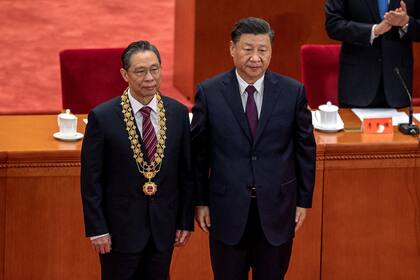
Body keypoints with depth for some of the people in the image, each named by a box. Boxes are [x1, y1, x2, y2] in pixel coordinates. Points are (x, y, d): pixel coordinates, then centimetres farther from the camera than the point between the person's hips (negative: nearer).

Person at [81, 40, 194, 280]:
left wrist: (186, 221, 5)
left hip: (164, 226, 3)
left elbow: (187, 172, 6)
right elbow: (91, 179, -7)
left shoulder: (178, 113, -1)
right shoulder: (102, 117, -11)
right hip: (120, 227, -3)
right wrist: (97, 229, -9)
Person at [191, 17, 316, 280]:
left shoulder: (293, 92, -4)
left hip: (277, 207, 1)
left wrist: (304, 200, 3)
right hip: (227, 208, 0)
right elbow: (198, 152, 1)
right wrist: (200, 201, 1)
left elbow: (306, 148, 3)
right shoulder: (209, 92, -5)